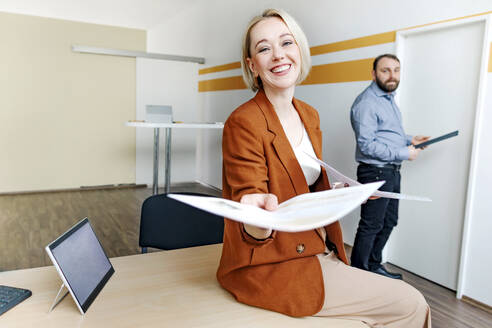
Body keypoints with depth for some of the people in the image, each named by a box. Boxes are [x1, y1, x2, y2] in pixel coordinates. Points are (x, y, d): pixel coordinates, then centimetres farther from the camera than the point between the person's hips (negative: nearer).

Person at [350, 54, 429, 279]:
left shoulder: (388, 98, 15)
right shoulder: (366, 103, -17)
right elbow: (367, 145, -23)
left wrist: (409, 141, 7)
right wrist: (404, 153, -19)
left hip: (392, 172, 10)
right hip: (375, 172, -10)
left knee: (389, 222, 19)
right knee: (371, 226, 0)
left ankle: (373, 265, 34)